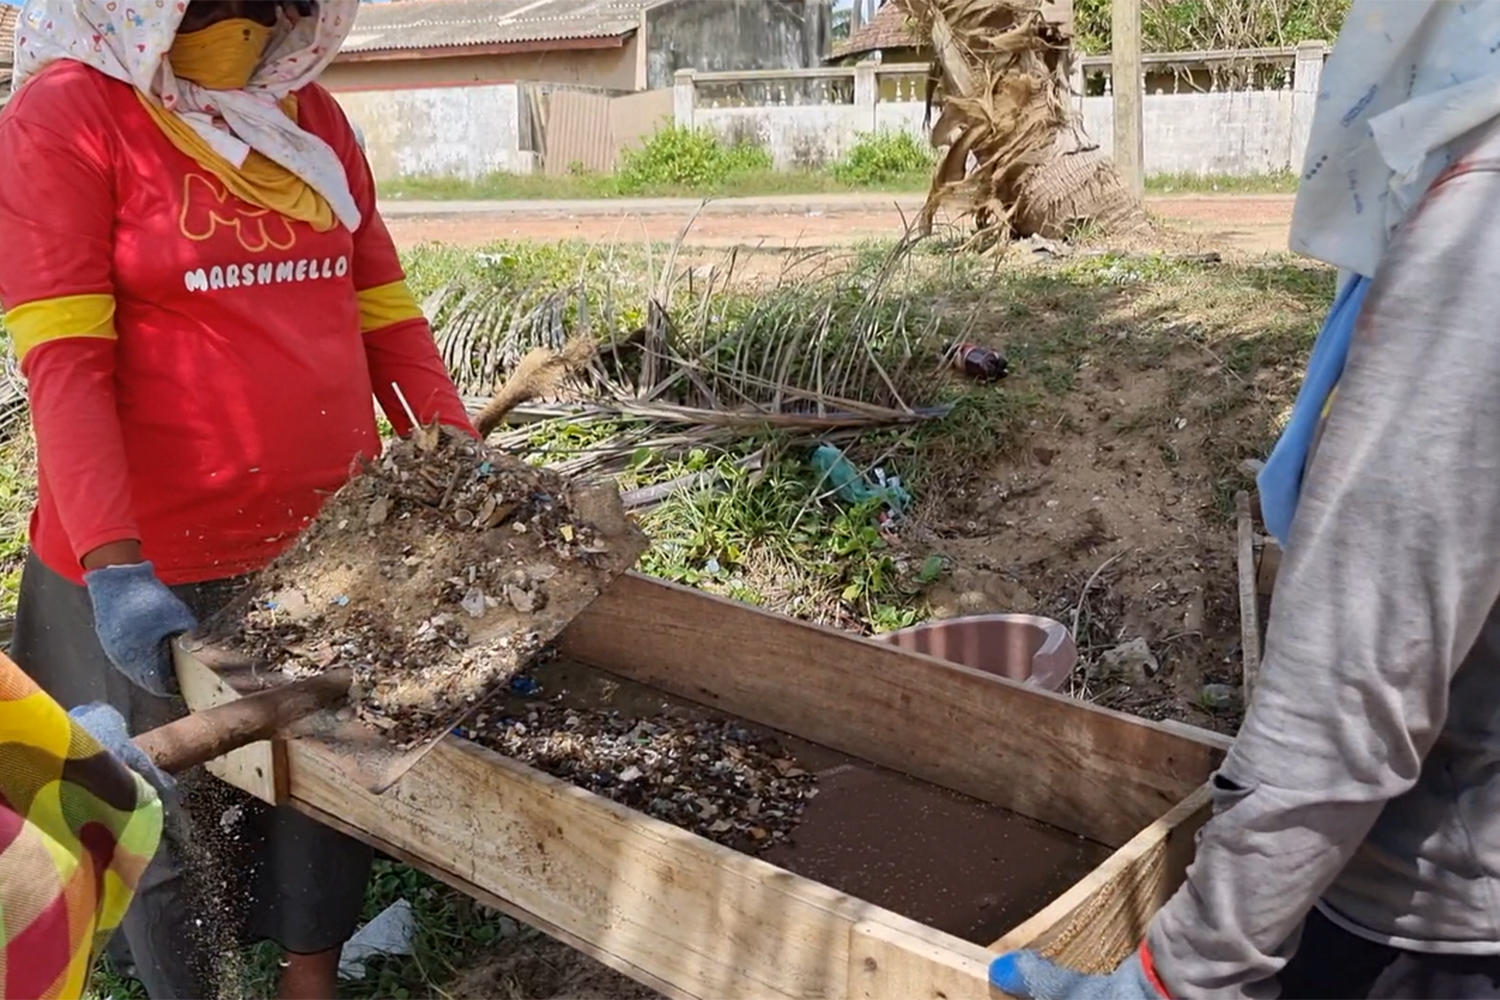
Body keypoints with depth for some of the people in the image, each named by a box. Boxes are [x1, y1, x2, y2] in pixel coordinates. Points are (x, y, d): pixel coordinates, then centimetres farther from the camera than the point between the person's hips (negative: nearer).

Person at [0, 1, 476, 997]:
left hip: (333, 541, 5)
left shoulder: (314, 116, 7)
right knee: (183, 815, 12)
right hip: (162, 566, -4)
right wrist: (113, 565, -23)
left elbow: (389, 320, 7)